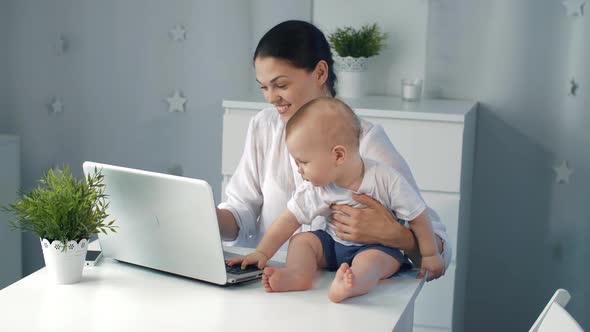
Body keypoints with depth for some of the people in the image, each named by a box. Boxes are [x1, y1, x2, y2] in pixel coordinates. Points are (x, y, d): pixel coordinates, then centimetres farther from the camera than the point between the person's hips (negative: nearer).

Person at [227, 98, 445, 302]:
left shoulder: (386, 180, -19)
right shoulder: (313, 190, -6)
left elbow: (417, 217, -9)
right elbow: (289, 220, -2)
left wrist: (429, 255, -2)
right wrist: (262, 253, -10)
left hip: (378, 246, -6)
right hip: (334, 244, 6)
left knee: (370, 260, -35)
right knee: (301, 240, -11)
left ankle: (348, 285, -66)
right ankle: (298, 273, -39)